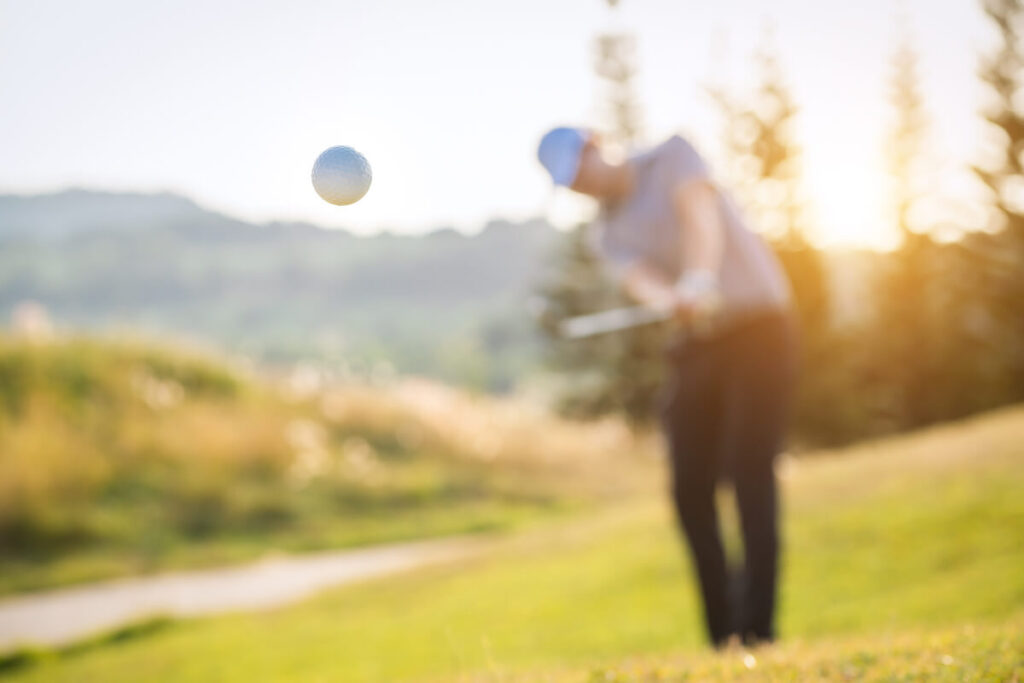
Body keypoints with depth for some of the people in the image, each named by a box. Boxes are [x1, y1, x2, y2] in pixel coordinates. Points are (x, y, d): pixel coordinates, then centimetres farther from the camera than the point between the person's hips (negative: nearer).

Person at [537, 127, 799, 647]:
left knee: (750, 472, -14)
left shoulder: (672, 156, -3)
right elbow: (644, 283, -15)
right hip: (699, 342, 5)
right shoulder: (608, 236, 6)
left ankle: (758, 628, -13)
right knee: (690, 487, -2)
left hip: (759, 324, -5)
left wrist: (698, 279, -44)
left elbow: (701, 216, -23)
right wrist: (673, 301, -40)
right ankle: (722, 635, 7)